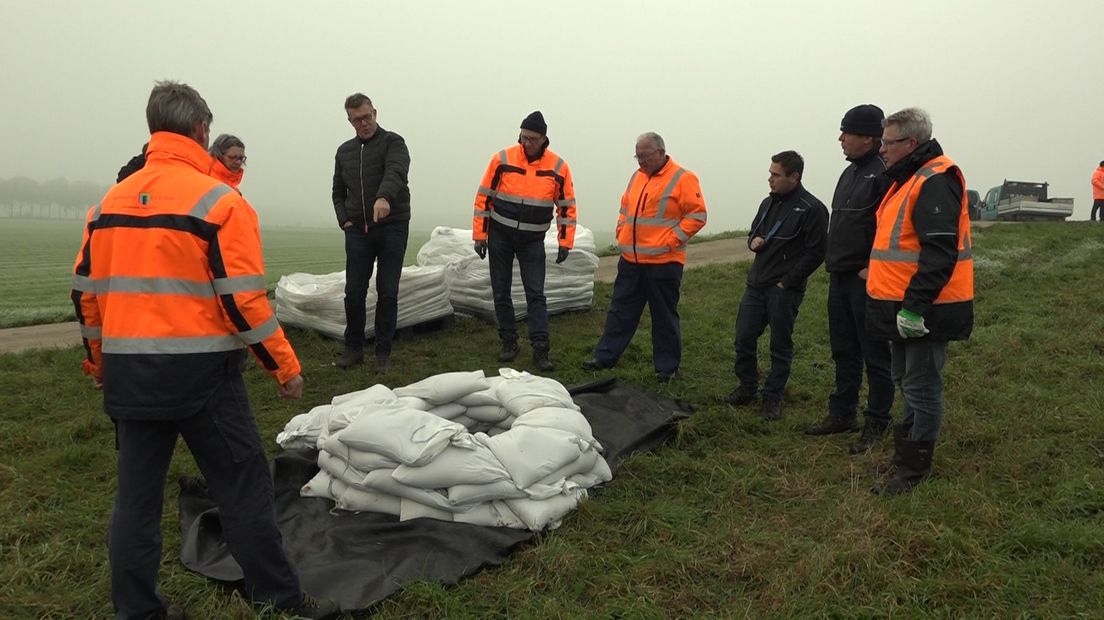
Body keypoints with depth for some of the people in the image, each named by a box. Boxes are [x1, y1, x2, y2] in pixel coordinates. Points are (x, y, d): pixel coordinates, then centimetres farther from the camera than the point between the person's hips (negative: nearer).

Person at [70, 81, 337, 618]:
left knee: (136, 494, 15)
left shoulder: (110, 202, 9)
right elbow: (242, 299, -15)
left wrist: (97, 361, 26)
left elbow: (85, 292, 13)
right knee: (243, 489, 3)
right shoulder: (218, 201, -11)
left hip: (127, 373, 6)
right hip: (199, 372, -6)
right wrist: (284, 366, -7)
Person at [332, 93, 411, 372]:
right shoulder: (344, 151, 14)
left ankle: (383, 351, 12)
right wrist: (344, 219, 4)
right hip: (357, 231, 4)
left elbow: (396, 172, -24)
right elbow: (338, 191, 22)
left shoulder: (393, 142, -2)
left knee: (387, 292, 1)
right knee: (354, 292, 4)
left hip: (392, 227, -4)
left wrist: (384, 196, -44)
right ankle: (353, 347, 19)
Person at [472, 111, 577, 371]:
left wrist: (565, 242, -1)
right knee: (501, 292, 6)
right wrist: (480, 235, -4)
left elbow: (566, 206, 2)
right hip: (500, 235, 1)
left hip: (533, 240, 0)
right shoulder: (502, 159, -8)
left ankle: (541, 349, -2)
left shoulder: (558, 166, -6)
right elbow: (484, 197, -3)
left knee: (536, 294, -4)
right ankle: (509, 342, 18)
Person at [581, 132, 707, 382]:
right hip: (631, 259, 6)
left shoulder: (683, 179, -8)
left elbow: (697, 215, -12)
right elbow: (624, 208, 23)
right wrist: (622, 232, 9)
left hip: (663, 262, -6)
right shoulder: (638, 176, 13)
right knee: (621, 310, 13)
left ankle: (667, 366, 17)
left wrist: (672, 240, -16)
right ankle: (605, 356, 22)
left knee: (664, 316, 5)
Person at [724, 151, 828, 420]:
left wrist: (788, 282, -14)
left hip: (784, 289, -7)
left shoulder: (811, 209, -11)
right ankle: (747, 387, 27)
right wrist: (753, 241, 1)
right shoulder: (769, 202, 12)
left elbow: (815, 253, -14)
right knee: (744, 338, 8)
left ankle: (773, 397, 17)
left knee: (780, 346, 4)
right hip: (756, 284, 7)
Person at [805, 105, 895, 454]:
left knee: (875, 355, 2)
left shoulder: (884, 174, -14)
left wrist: (872, 268, -20)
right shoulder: (851, 172, 15)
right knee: (844, 351, 16)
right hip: (840, 277, 9)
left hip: (865, 279, -9)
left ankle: (877, 424, 12)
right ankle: (842, 414, 27)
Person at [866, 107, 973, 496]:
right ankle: (905, 449, 34)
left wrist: (915, 307, -27)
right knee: (908, 381, 20)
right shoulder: (908, 179, 15)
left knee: (920, 387, 0)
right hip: (903, 306, 10)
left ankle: (913, 468, 11)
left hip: (923, 311, -10)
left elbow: (940, 252, -26)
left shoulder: (935, 182, -18)